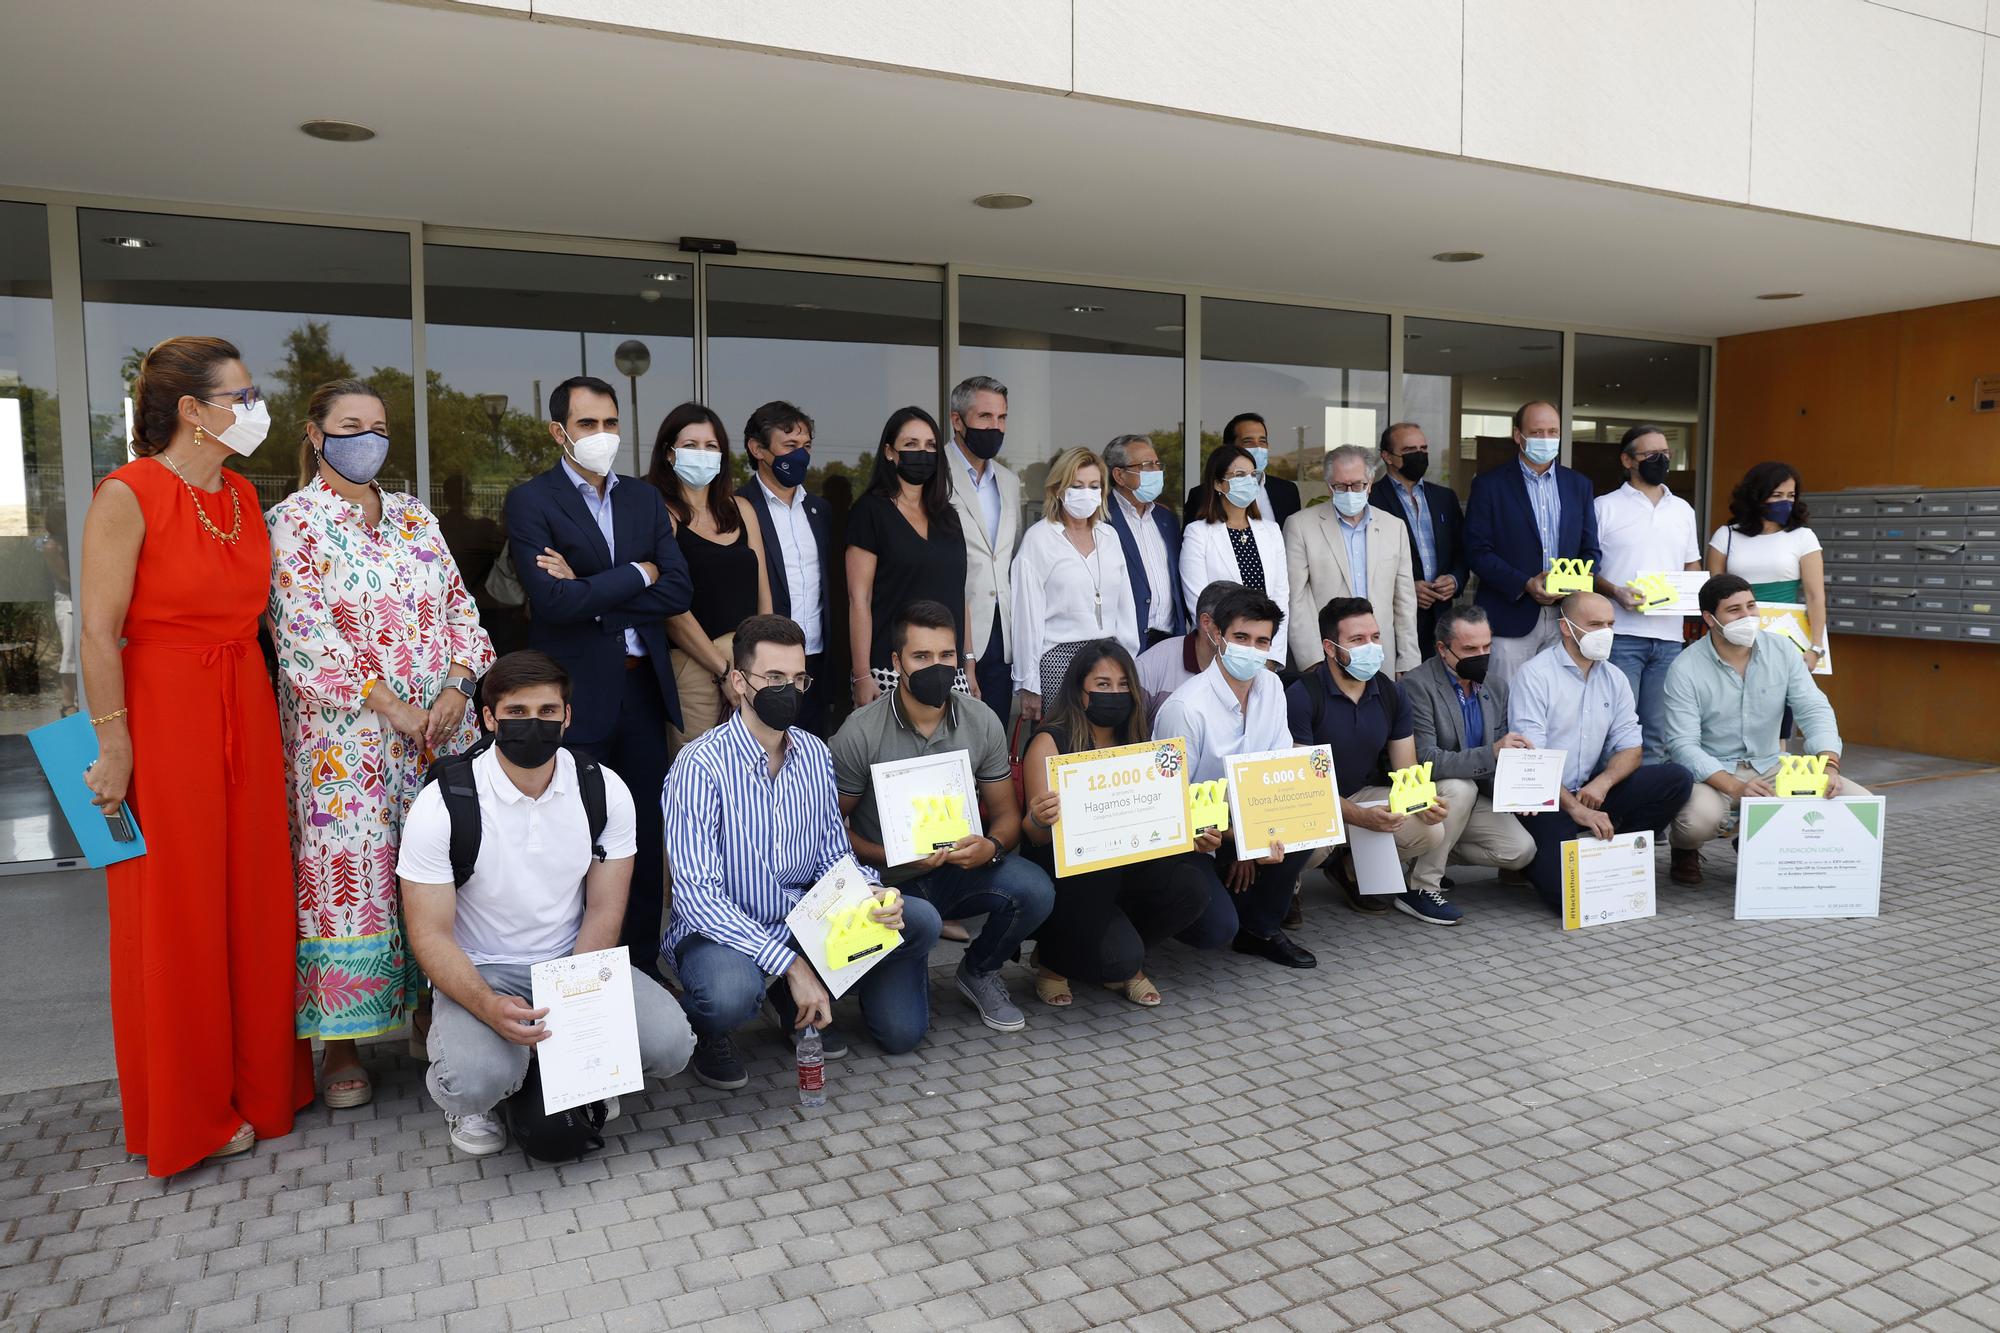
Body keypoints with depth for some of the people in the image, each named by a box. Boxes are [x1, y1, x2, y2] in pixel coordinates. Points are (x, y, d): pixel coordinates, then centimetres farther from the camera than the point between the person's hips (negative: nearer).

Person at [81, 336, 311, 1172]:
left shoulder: (243, 496, 10)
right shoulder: (128, 495, -10)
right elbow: (100, 631, -12)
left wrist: (264, 716, 11)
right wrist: (113, 746, -14)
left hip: (246, 713, 6)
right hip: (162, 710, -6)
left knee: (255, 898, 11)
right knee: (175, 911, 4)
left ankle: (259, 1085, 26)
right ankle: (186, 1114, 19)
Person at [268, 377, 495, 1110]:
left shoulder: (416, 518, 13)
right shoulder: (293, 521, -2)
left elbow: (460, 607, 11)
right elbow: (304, 635, -11)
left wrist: (458, 688, -5)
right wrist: (390, 706, -15)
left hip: (441, 729, 5)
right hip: (348, 739, -4)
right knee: (347, 877, -2)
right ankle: (340, 1045, 11)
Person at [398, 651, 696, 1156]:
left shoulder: (605, 791, -8)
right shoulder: (441, 805, -15)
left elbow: (604, 911, -4)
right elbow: (431, 933, -14)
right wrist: (489, 1006, -32)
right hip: (481, 972, -2)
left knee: (669, 1043, -20)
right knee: (480, 1081, -32)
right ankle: (468, 1100, 7)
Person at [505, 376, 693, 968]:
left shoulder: (644, 498, 12)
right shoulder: (530, 501, -3)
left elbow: (679, 591, 1)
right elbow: (553, 601, -17)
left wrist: (590, 596, -9)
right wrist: (638, 573, -6)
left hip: (644, 690, 5)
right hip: (577, 696, -4)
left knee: (645, 841, 9)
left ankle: (642, 970, 22)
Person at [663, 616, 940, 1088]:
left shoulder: (815, 754, 1)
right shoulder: (701, 765, -19)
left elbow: (834, 855, 7)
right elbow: (697, 895, -24)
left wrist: (872, 898, -17)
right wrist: (790, 964, -29)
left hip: (803, 921, 6)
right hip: (721, 931, -6)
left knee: (918, 920, -10)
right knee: (732, 990, -39)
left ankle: (797, 1003, 11)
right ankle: (707, 1032, 2)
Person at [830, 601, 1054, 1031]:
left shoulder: (982, 723, -6)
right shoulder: (860, 733, -16)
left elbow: (1006, 813, 2)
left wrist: (991, 846, -23)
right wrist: (895, 857, -25)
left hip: (958, 868, 3)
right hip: (888, 883, -2)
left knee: (1035, 891, -28)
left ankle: (979, 972, 5)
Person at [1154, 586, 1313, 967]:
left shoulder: (1271, 687, -1)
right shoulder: (1186, 708, -22)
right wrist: (1241, 842, -27)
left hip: (1241, 827, 7)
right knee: (1217, 929, -26)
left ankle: (1260, 927, 2)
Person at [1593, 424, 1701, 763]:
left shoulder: (1683, 510, 18)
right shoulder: (1605, 507, 4)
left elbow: (1693, 566, 23)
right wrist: (1615, 591, -17)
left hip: (1670, 636, 5)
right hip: (1621, 634, -5)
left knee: (1658, 734, 6)